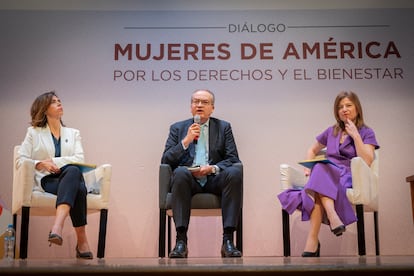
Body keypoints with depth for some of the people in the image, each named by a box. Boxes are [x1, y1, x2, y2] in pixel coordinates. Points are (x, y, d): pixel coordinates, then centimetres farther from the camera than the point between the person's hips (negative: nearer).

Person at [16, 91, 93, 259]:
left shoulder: (73, 133, 23)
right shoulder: (33, 132, 19)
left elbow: (80, 159, 5)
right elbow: (21, 160, 8)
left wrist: (55, 162, -9)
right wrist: (40, 164, -11)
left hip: (69, 177, 2)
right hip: (46, 179, -2)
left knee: (73, 171, -41)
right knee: (77, 189, -38)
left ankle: (57, 226, -56)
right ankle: (82, 241, -46)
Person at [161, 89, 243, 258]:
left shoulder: (224, 127, 16)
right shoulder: (177, 128, 16)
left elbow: (233, 159, 6)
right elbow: (165, 161, 6)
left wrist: (212, 168, -13)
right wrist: (186, 141, -8)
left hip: (214, 179, 1)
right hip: (188, 179, 0)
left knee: (235, 172, -31)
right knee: (180, 172, -35)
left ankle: (228, 240, -31)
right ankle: (181, 240, -34)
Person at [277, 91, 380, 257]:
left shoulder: (366, 133, 12)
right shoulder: (331, 132, 25)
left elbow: (367, 161, -4)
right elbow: (312, 150, 37)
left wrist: (355, 135, -6)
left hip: (348, 178, -3)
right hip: (326, 175, 4)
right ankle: (333, 217, -57)